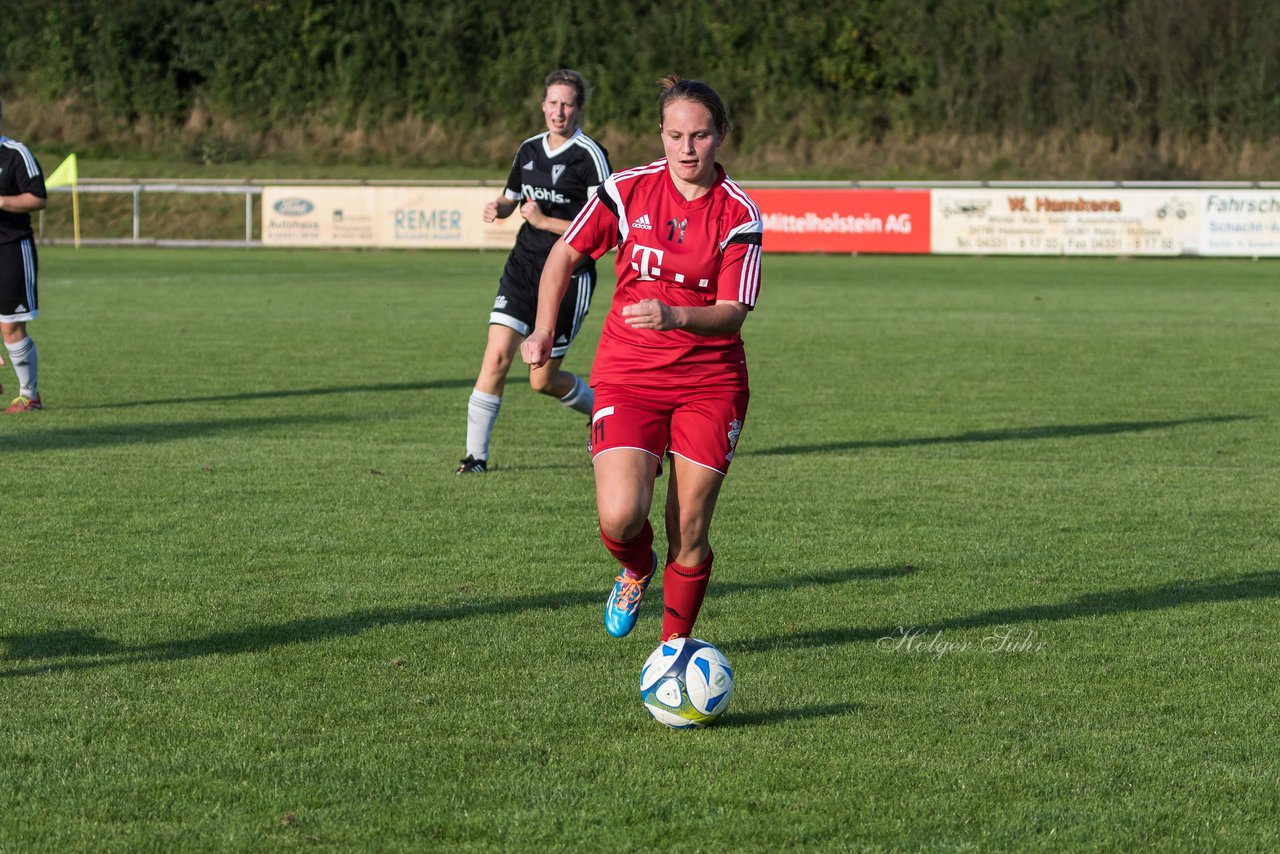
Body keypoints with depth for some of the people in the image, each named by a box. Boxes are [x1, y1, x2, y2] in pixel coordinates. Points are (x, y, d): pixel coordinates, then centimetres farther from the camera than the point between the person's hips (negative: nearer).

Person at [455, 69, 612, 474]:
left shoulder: (590, 156, -11)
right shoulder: (529, 149, 8)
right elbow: (511, 199, 26)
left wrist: (544, 221, -18)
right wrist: (498, 208, 1)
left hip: (569, 275, -5)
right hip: (523, 266, 5)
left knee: (543, 381, 2)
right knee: (496, 357, -10)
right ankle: (476, 454, -4)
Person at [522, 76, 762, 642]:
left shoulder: (740, 216, -8)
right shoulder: (628, 190, -4)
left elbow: (732, 315, -13)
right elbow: (566, 253, 10)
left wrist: (674, 316, -32)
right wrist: (544, 330, 1)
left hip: (710, 382, 0)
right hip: (628, 376, 0)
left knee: (689, 535, -2)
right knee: (620, 517, -17)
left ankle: (675, 643, 22)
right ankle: (637, 570, 19)